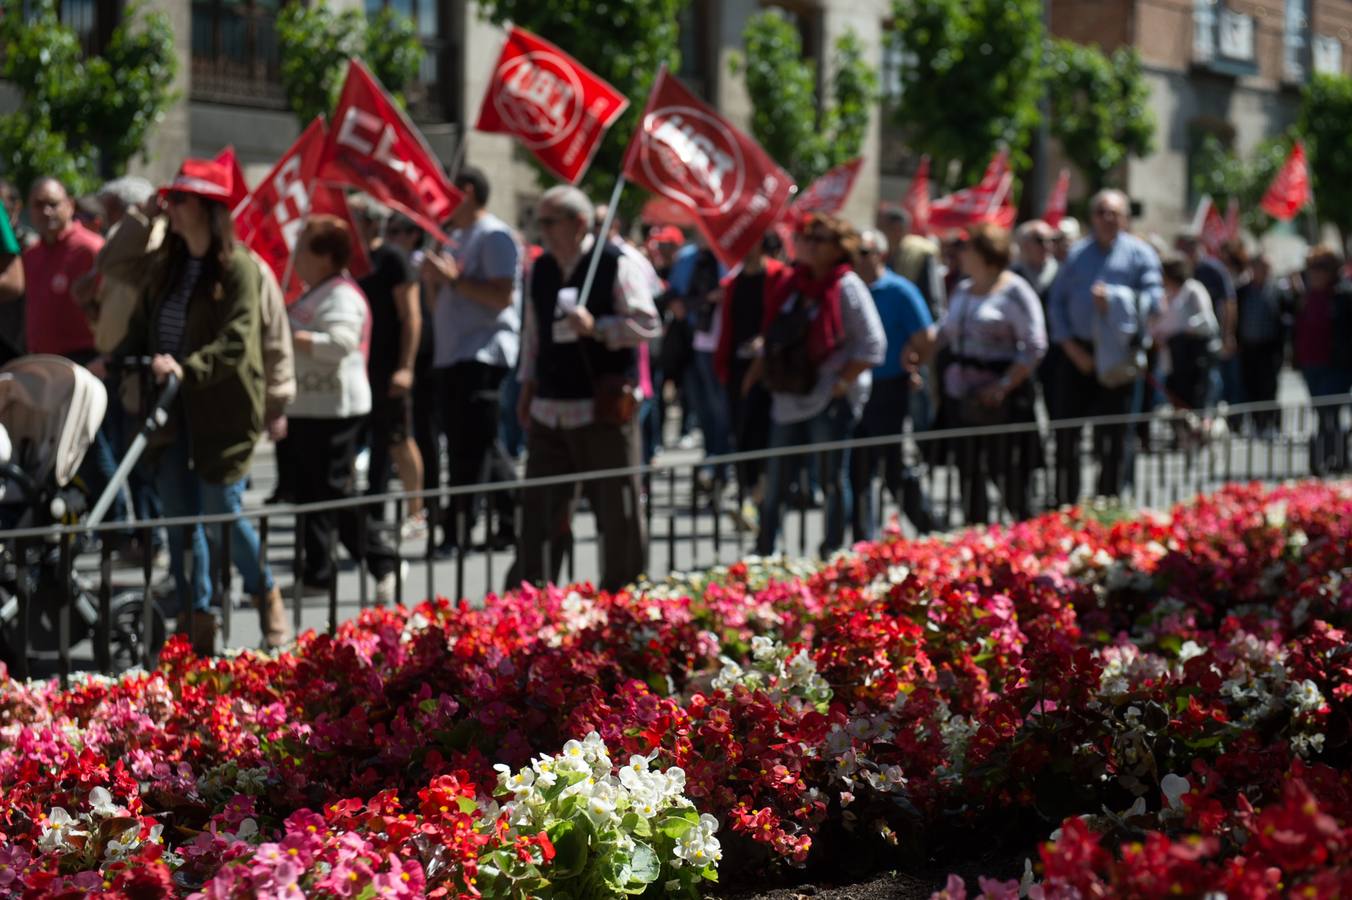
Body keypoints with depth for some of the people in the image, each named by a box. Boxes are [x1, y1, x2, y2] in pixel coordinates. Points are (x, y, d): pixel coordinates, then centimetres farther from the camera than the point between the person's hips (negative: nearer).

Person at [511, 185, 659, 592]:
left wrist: (596, 327, -21)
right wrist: (528, 388, 18)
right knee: (540, 509, 5)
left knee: (617, 511, -1)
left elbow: (646, 324, -10)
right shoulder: (541, 269, 13)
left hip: (603, 409, -6)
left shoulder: (616, 265, -7)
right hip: (548, 410, 6)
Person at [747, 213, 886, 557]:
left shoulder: (847, 287, -8)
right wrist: (757, 371, 12)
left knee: (833, 481, 1)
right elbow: (776, 336, 22)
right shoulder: (794, 285, 13)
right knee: (775, 481, 10)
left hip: (831, 401, -7)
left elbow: (873, 345, -11)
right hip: (789, 397, 7)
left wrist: (842, 383, -15)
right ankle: (763, 552, 19)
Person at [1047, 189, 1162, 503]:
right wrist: (1071, 347, -3)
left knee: (1112, 434, -1)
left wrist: (1115, 299, -21)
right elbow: (1057, 302, 9)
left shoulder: (1139, 253, 4)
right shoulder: (1078, 254, 12)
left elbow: (1152, 299, -6)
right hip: (1079, 354, 3)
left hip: (1118, 356, -3)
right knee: (1067, 431, 1)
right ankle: (1065, 503, 9)